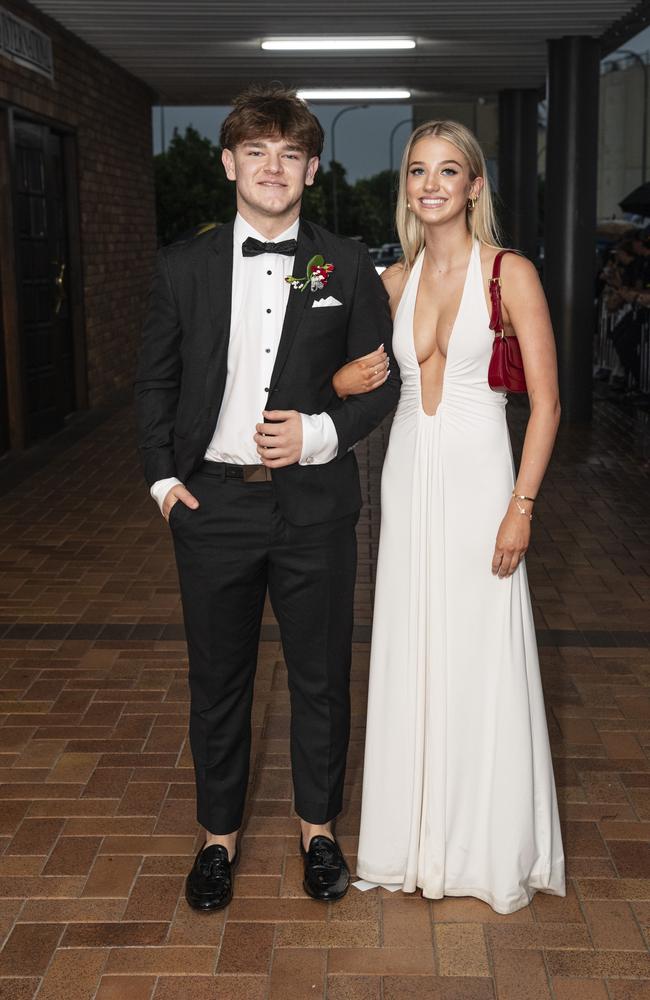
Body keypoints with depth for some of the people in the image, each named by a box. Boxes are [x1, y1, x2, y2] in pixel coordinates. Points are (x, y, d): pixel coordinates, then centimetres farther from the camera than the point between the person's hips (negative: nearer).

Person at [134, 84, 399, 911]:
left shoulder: (347, 268, 2)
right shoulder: (184, 266, 4)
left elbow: (385, 380, 3)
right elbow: (154, 381, 9)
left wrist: (323, 431, -13)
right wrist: (161, 476, -1)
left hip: (313, 504, 0)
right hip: (212, 502, 1)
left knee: (321, 676, 11)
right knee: (217, 679, 12)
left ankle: (318, 828, 32)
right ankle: (219, 834, 31)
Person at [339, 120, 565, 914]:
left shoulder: (510, 274, -6)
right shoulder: (396, 280, 8)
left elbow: (545, 403, -8)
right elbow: (362, 378, 13)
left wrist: (521, 506, -15)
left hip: (477, 476, -4)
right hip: (408, 475, 5)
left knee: (481, 660, 3)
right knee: (410, 656, 10)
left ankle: (495, 850, 22)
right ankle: (417, 835, 28)